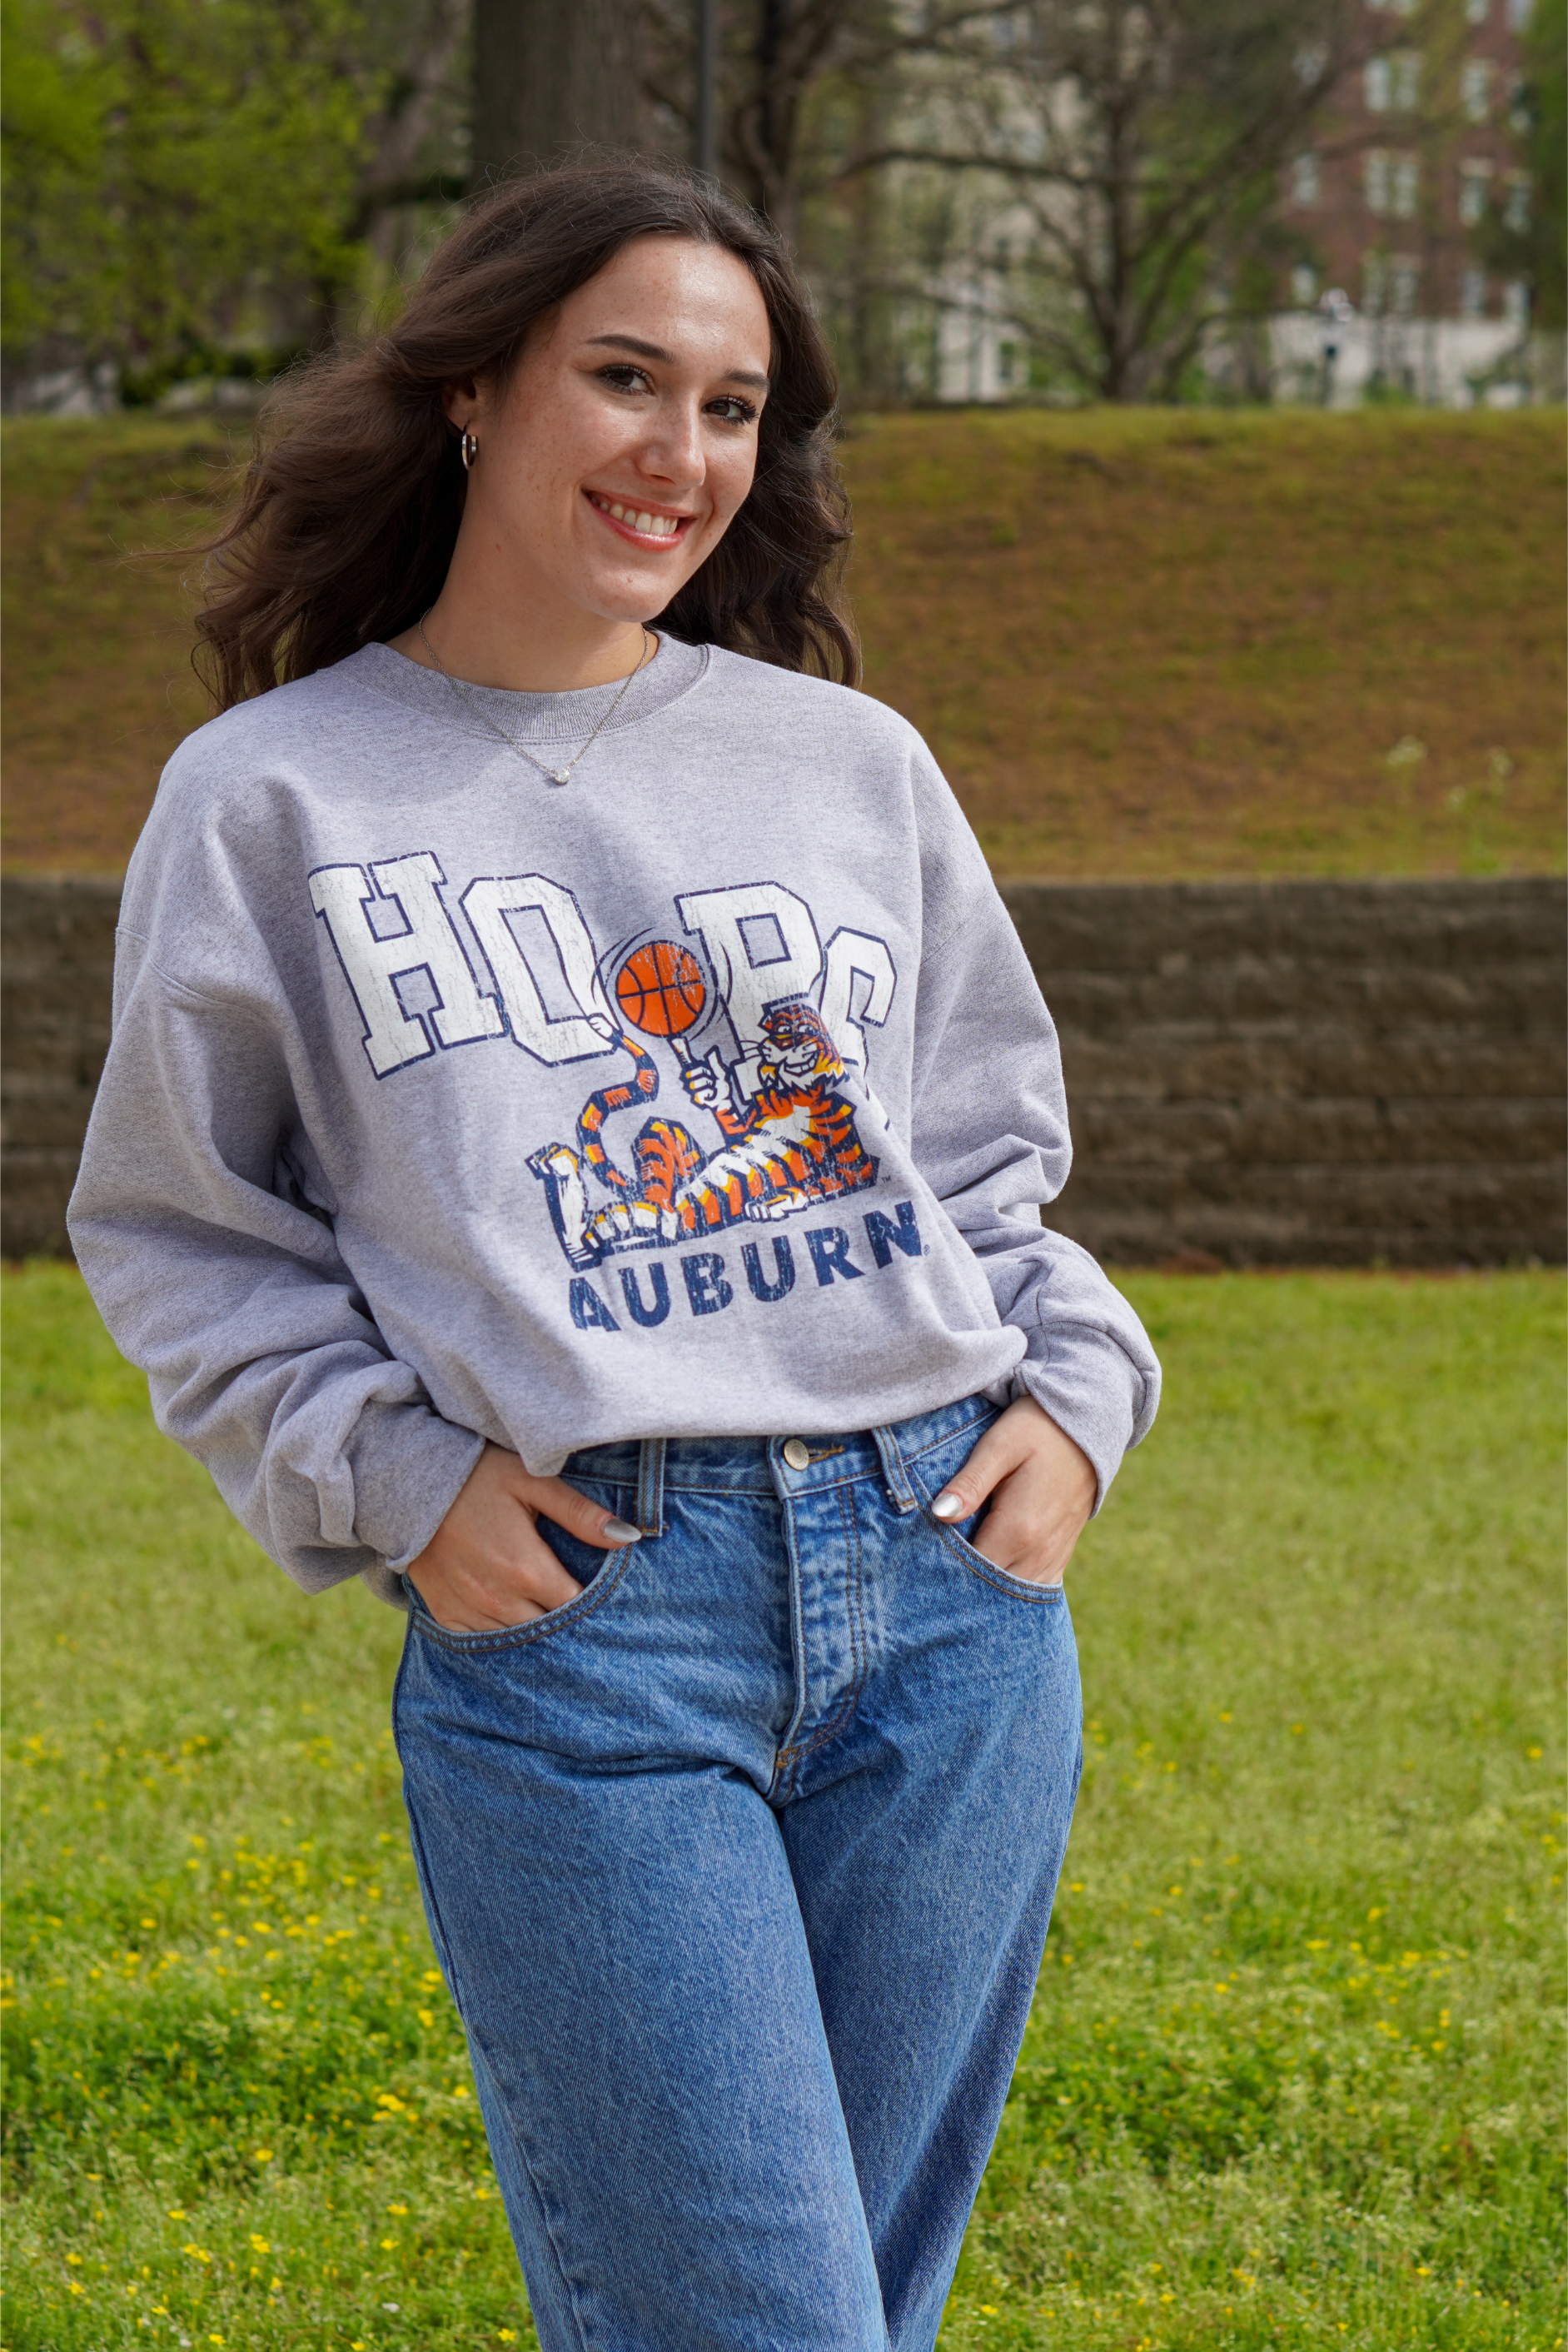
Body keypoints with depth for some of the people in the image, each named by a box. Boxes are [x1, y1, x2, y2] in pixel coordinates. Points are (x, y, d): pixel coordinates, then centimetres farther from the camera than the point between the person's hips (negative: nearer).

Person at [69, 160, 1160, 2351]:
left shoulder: (856, 765, 14)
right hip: (566, 1617, -4)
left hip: (949, 1593, 4)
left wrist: (1073, 1392, 4)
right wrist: (393, 1472, -5)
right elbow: (179, 1229, 8)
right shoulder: (275, 794, 5)